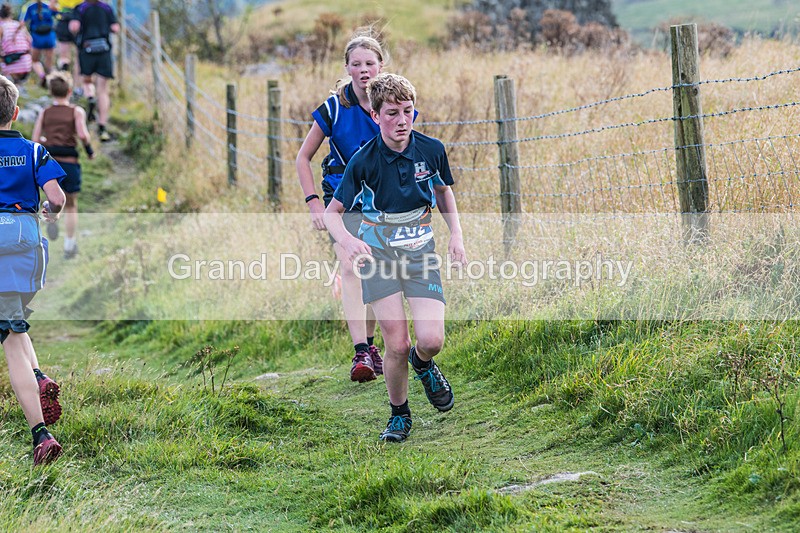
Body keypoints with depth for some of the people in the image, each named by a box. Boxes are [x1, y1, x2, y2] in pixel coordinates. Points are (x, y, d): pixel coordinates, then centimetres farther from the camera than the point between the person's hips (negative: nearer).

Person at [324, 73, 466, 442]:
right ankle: (399, 414, 16)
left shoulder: (431, 149, -6)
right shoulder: (364, 161, -13)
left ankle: (422, 364, 26)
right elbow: (332, 212, -5)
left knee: (431, 340, -12)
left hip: (420, 249, 2)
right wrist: (348, 241, -25)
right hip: (378, 250, -2)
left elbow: (443, 190, 16)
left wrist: (456, 233, 4)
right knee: (396, 345, -8)